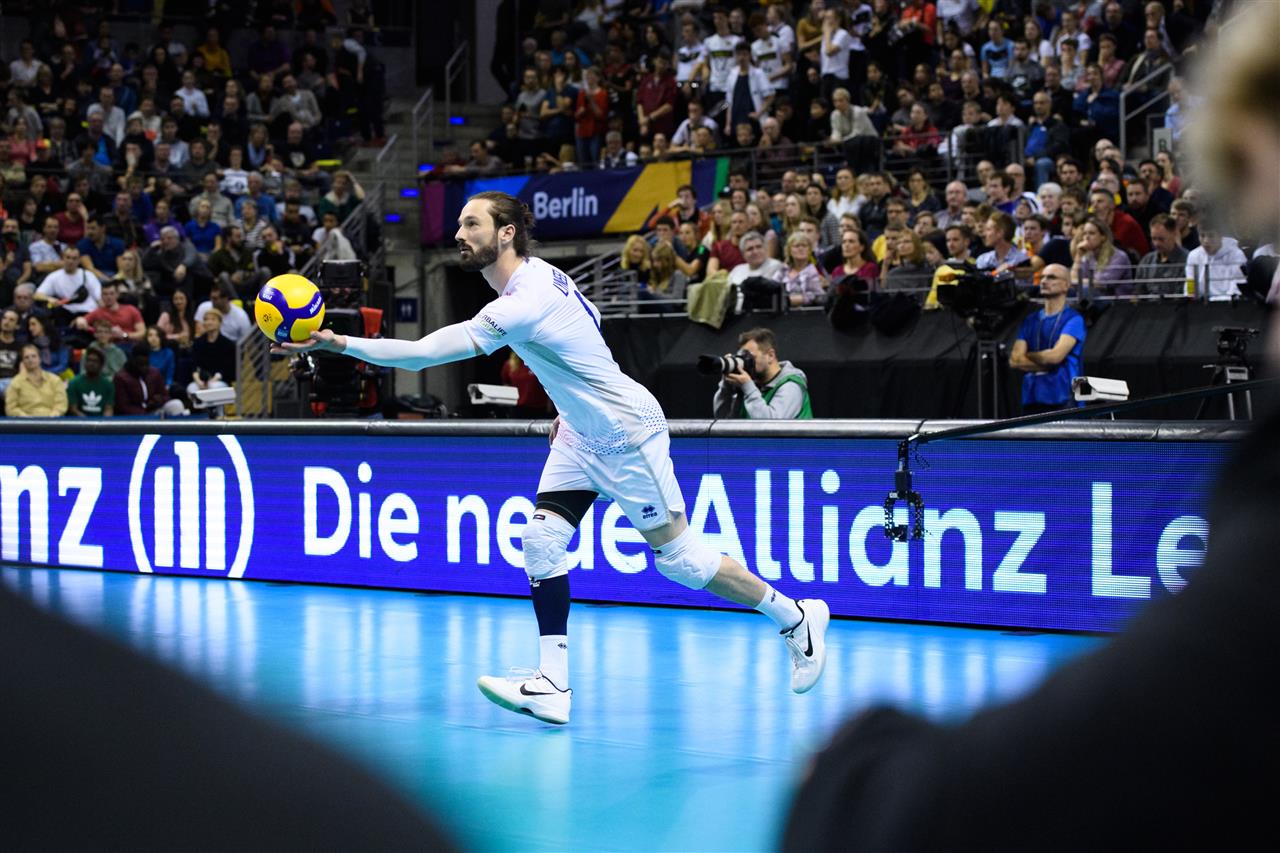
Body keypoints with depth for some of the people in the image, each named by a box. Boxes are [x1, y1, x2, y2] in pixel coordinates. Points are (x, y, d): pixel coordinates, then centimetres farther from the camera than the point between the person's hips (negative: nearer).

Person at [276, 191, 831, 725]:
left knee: (678, 556, -1)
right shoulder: (539, 274, 0)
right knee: (543, 538, -5)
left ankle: (796, 617, 18)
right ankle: (553, 687, -8)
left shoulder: (522, 305, -29)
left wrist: (339, 344, -32)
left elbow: (423, 353, -33)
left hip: (627, 435, -9)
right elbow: (587, 323, 18)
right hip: (582, 434, 9)